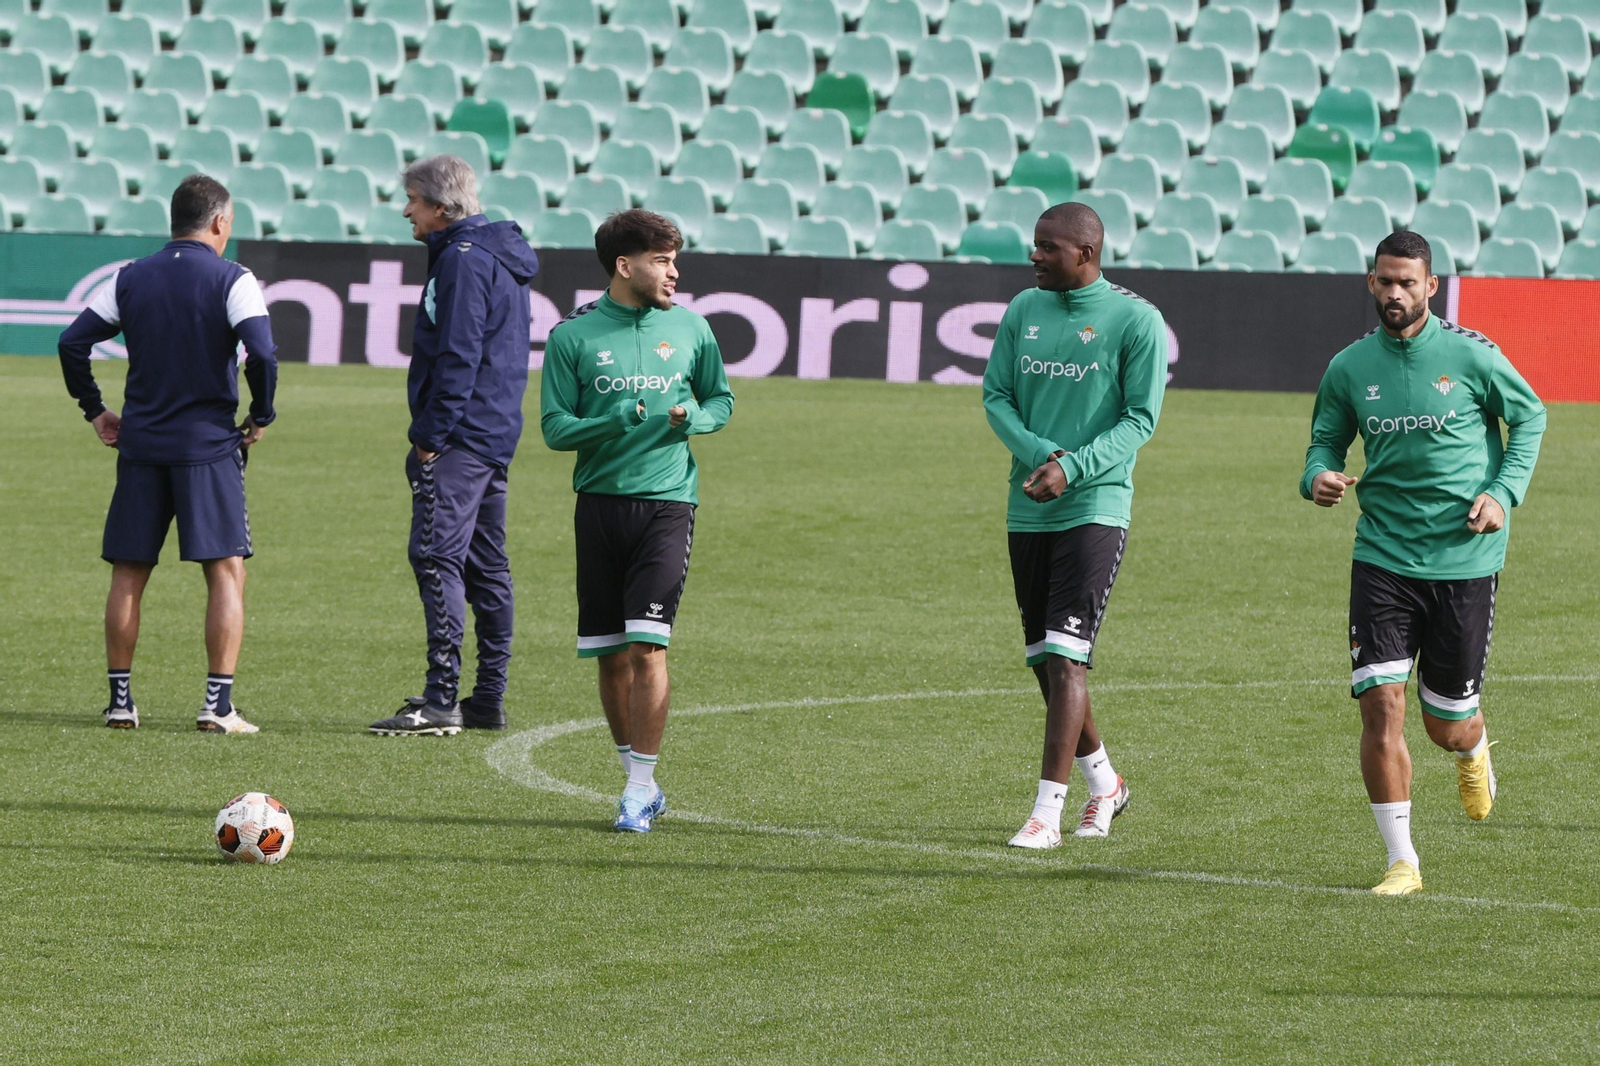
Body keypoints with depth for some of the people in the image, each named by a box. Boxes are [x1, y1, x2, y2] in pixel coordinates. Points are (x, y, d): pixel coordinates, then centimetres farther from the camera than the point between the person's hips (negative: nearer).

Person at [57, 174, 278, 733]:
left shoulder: (130, 279, 7)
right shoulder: (232, 280, -5)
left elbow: (72, 342, 3)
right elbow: (262, 353, -18)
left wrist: (94, 409, 13)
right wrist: (261, 416, -3)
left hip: (140, 446, 4)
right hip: (209, 446, -4)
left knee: (128, 575, 11)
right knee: (226, 572, 0)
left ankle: (120, 700, 10)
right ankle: (218, 703, -7)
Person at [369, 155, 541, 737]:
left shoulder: (463, 262, -13)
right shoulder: (501, 260, 19)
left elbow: (457, 358, -19)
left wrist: (431, 437, -18)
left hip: (460, 435, -11)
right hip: (495, 435, 11)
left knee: (437, 557, -14)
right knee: (485, 564, 12)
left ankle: (442, 698, -20)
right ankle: (489, 698, 15)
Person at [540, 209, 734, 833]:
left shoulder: (689, 330, 6)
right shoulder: (573, 336, 0)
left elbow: (721, 401, 19)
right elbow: (555, 429, -2)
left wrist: (691, 417, -4)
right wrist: (621, 418, -17)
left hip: (667, 502, -1)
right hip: (600, 502, 1)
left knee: (646, 645, -13)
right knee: (610, 653, 5)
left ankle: (639, 788, -9)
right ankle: (641, 781, 19)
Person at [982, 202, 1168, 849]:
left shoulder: (1135, 320, -7)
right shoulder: (1024, 311, 9)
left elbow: (1141, 418, -8)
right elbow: (995, 395, 8)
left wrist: (1074, 467, -19)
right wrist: (1041, 453, -11)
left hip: (1095, 507, -6)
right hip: (1027, 510, 6)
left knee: (1065, 656, -13)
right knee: (1043, 659, 11)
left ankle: (1048, 810, -13)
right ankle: (1103, 785, 30)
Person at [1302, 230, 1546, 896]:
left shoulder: (1469, 354, -6)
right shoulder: (1349, 369, 1)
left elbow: (1529, 416, 8)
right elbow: (1326, 441, 15)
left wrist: (1504, 492, -6)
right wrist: (1319, 477, -9)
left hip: (1464, 559, -1)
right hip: (1382, 558, 1)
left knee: (1448, 722, 6)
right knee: (1380, 703, -13)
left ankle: (1473, 752, 46)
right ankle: (1402, 860, -4)